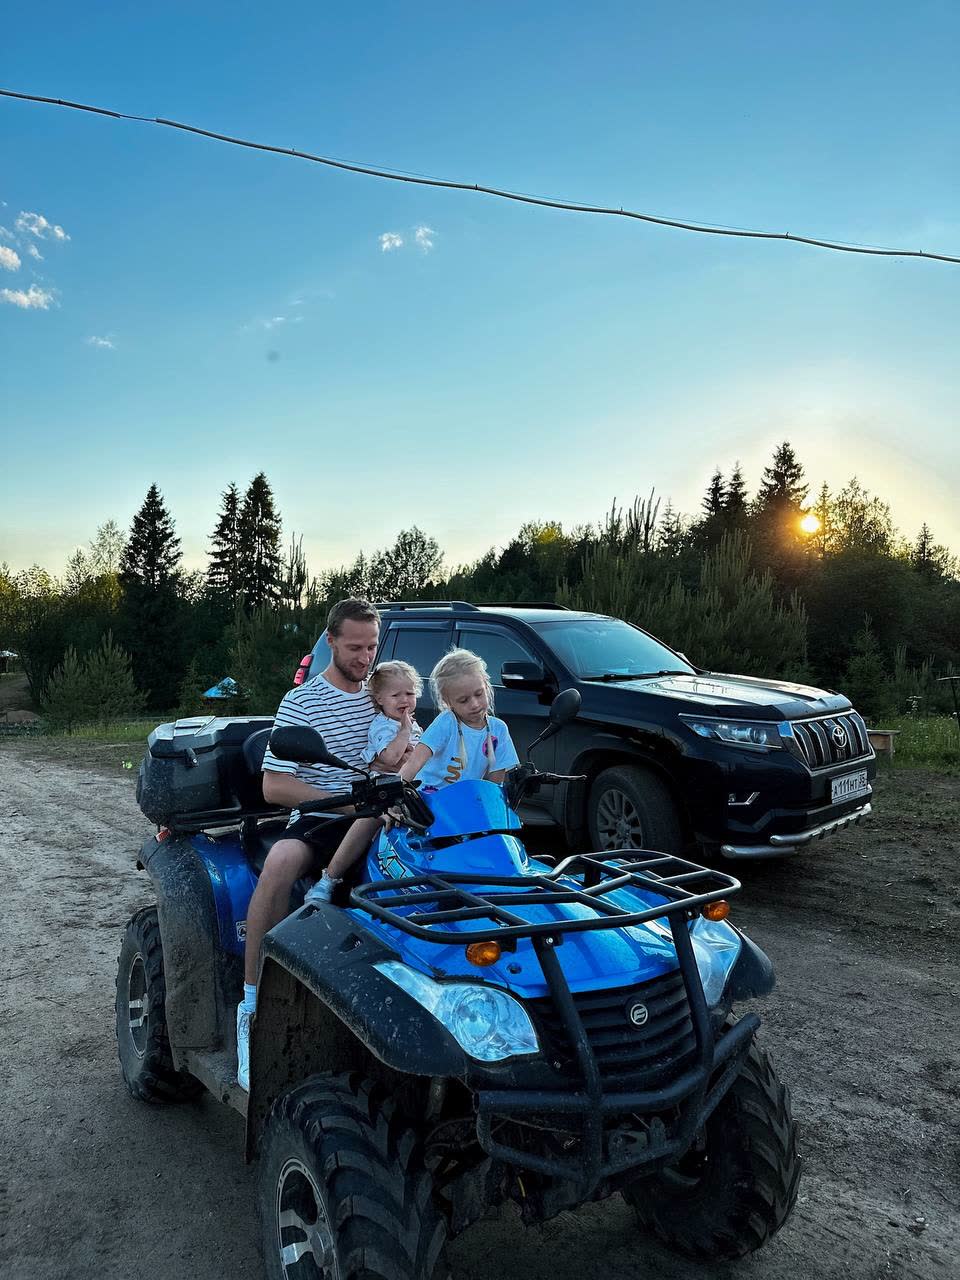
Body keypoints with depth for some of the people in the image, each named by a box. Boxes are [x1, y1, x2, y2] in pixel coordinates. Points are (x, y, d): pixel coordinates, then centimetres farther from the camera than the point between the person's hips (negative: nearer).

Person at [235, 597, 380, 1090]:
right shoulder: (300, 703, -4)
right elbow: (274, 786, -10)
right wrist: (343, 802, -20)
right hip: (316, 820, -4)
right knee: (281, 861, -37)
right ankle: (251, 1003, -25)